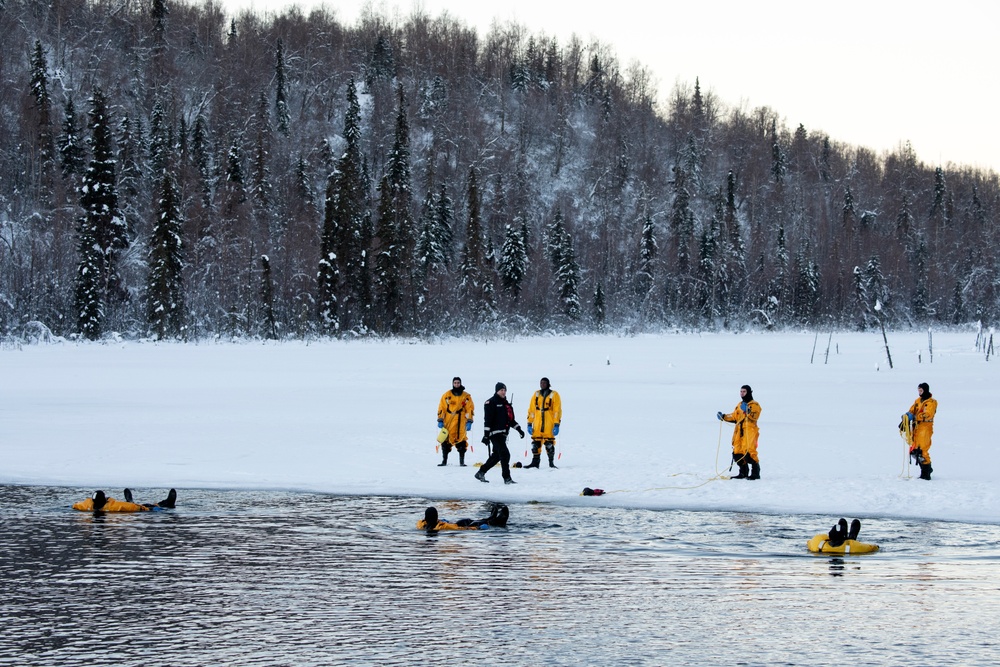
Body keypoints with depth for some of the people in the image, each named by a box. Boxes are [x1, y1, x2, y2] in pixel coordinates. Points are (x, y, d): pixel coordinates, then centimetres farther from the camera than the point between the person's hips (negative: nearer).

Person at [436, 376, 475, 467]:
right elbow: (441, 408, 7)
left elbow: (470, 409, 6)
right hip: (448, 422, 1)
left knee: (461, 440, -5)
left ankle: (462, 461, 1)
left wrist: (469, 421, -2)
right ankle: (444, 461, 7)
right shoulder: (447, 395, 7)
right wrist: (440, 420, 0)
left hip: (461, 422, -1)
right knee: (446, 440, -1)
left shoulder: (466, 396, 7)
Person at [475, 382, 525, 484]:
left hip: (503, 433, 9)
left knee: (496, 456, 12)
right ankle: (507, 478, -14)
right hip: (495, 433, -9)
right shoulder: (491, 403, -6)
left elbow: (511, 419, 27)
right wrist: (486, 435, -18)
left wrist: (519, 429, 20)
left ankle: (481, 473, 24)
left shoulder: (505, 403, 20)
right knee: (505, 454, -15)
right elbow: (487, 420, -12)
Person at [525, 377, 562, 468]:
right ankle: (535, 462, 7)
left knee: (549, 443, -3)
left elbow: (557, 410, -3)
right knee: (536, 443, 1)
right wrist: (529, 423, 8)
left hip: (549, 424, -3)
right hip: (537, 424, 4)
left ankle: (551, 462, 6)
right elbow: (531, 409, 14)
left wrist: (556, 425, -11)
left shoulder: (554, 395, 2)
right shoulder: (536, 394, 12)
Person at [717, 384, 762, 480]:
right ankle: (743, 473, 14)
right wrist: (723, 417, 15)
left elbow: (754, 417, -16)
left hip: (750, 431, -8)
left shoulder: (754, 405, -1)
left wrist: (749, 412, -33)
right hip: (739, 432, 8)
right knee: (738, 452, 4)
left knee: (749, 451, -17)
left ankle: (755, 473, -12)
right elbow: (734, 417, 25)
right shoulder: (739, 405, 23)